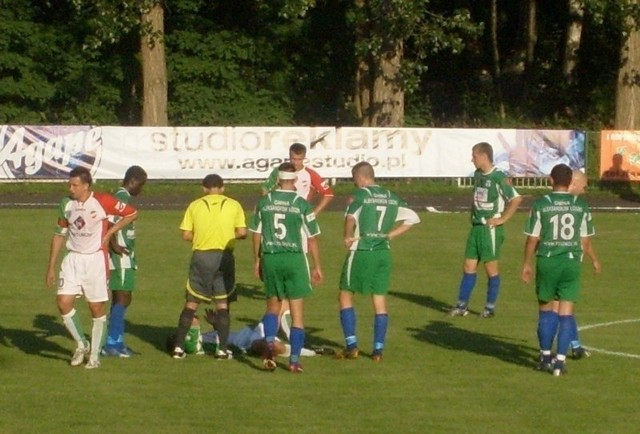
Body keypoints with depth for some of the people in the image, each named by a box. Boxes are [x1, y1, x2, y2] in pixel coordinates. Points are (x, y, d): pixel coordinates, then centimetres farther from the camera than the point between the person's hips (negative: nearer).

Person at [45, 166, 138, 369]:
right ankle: (82, 344, 12)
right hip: (73, 258, 4)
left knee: (97, 307, 1)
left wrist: (109, 232, -5)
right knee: (63, 301, -9)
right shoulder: (66, 204, 4)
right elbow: (59, 235, 13)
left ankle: (94, 355, 14)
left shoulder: (102, 201, -9)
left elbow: (131, 213, 0)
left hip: (96, 258, -4)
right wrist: (51, 267, 11)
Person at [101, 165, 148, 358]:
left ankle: (115, 342, 17)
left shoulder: (122, 197, 16)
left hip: (125, 257, 10)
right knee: (122, 299, -7)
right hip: (121, 257, -10)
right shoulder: (122, 198, -14)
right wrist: (115, 246, -23)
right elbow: (108, 221, -28)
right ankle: (112, 343, -6)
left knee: (120, 299, 13)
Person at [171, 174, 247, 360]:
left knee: (191, 303, 7)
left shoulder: (195, 206, 3)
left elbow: (186, 235, -1)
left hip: (201, 256, 0)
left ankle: (179, 346, 5)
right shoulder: (233, 205, 3)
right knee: (222, 303, 7)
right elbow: (242, 232, -3)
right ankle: (223, 349, 4)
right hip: (224, 256, 0)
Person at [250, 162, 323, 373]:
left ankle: (269, 342, -6)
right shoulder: (302, 204, -6)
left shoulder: (264, 202, 2)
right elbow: (312, 237, -3)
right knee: (297, 312, 5)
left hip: (270, 258, 2)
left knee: (273, 305, 19)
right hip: (294, 258, -2)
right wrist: (317, 266, 6)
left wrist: (257, 260, 20)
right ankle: (294, 359, 3)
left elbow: (256, 233, 8)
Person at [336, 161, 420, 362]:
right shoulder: (391, 197, 10)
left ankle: (351, 345, 1)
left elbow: (350, 217, -27)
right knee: (380, 300, 9)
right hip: (383, 253, 5)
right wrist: (390, 234, 10)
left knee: (345, 296, 9)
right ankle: (378, 349, 8)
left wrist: (348, 237, -10)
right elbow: (413, 218, 11)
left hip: (361, 252, -5)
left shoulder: (360, 194, -9)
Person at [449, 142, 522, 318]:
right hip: (476, 226, 8)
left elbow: (516, 199, -17)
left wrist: (502, 219, -15)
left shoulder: (499, 177, -15)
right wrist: (473, 213, 12)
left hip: (490, 228, -8)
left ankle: (490, 307, 11)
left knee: (491, 267, 1)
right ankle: (462, 306, 12)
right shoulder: (478, 175, 10)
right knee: (469, 266, 7)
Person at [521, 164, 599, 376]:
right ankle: (560, 361, 1)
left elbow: (532, 238, -2)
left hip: (547, 261, -1)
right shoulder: (581, 206, 1)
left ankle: (545, 356, 17)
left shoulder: (541, 204, -5)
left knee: (547, 309, 15)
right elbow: (584, 239, 6)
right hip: (571, 262, 1)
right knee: (565, 313, 3)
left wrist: (527, 264, 9)